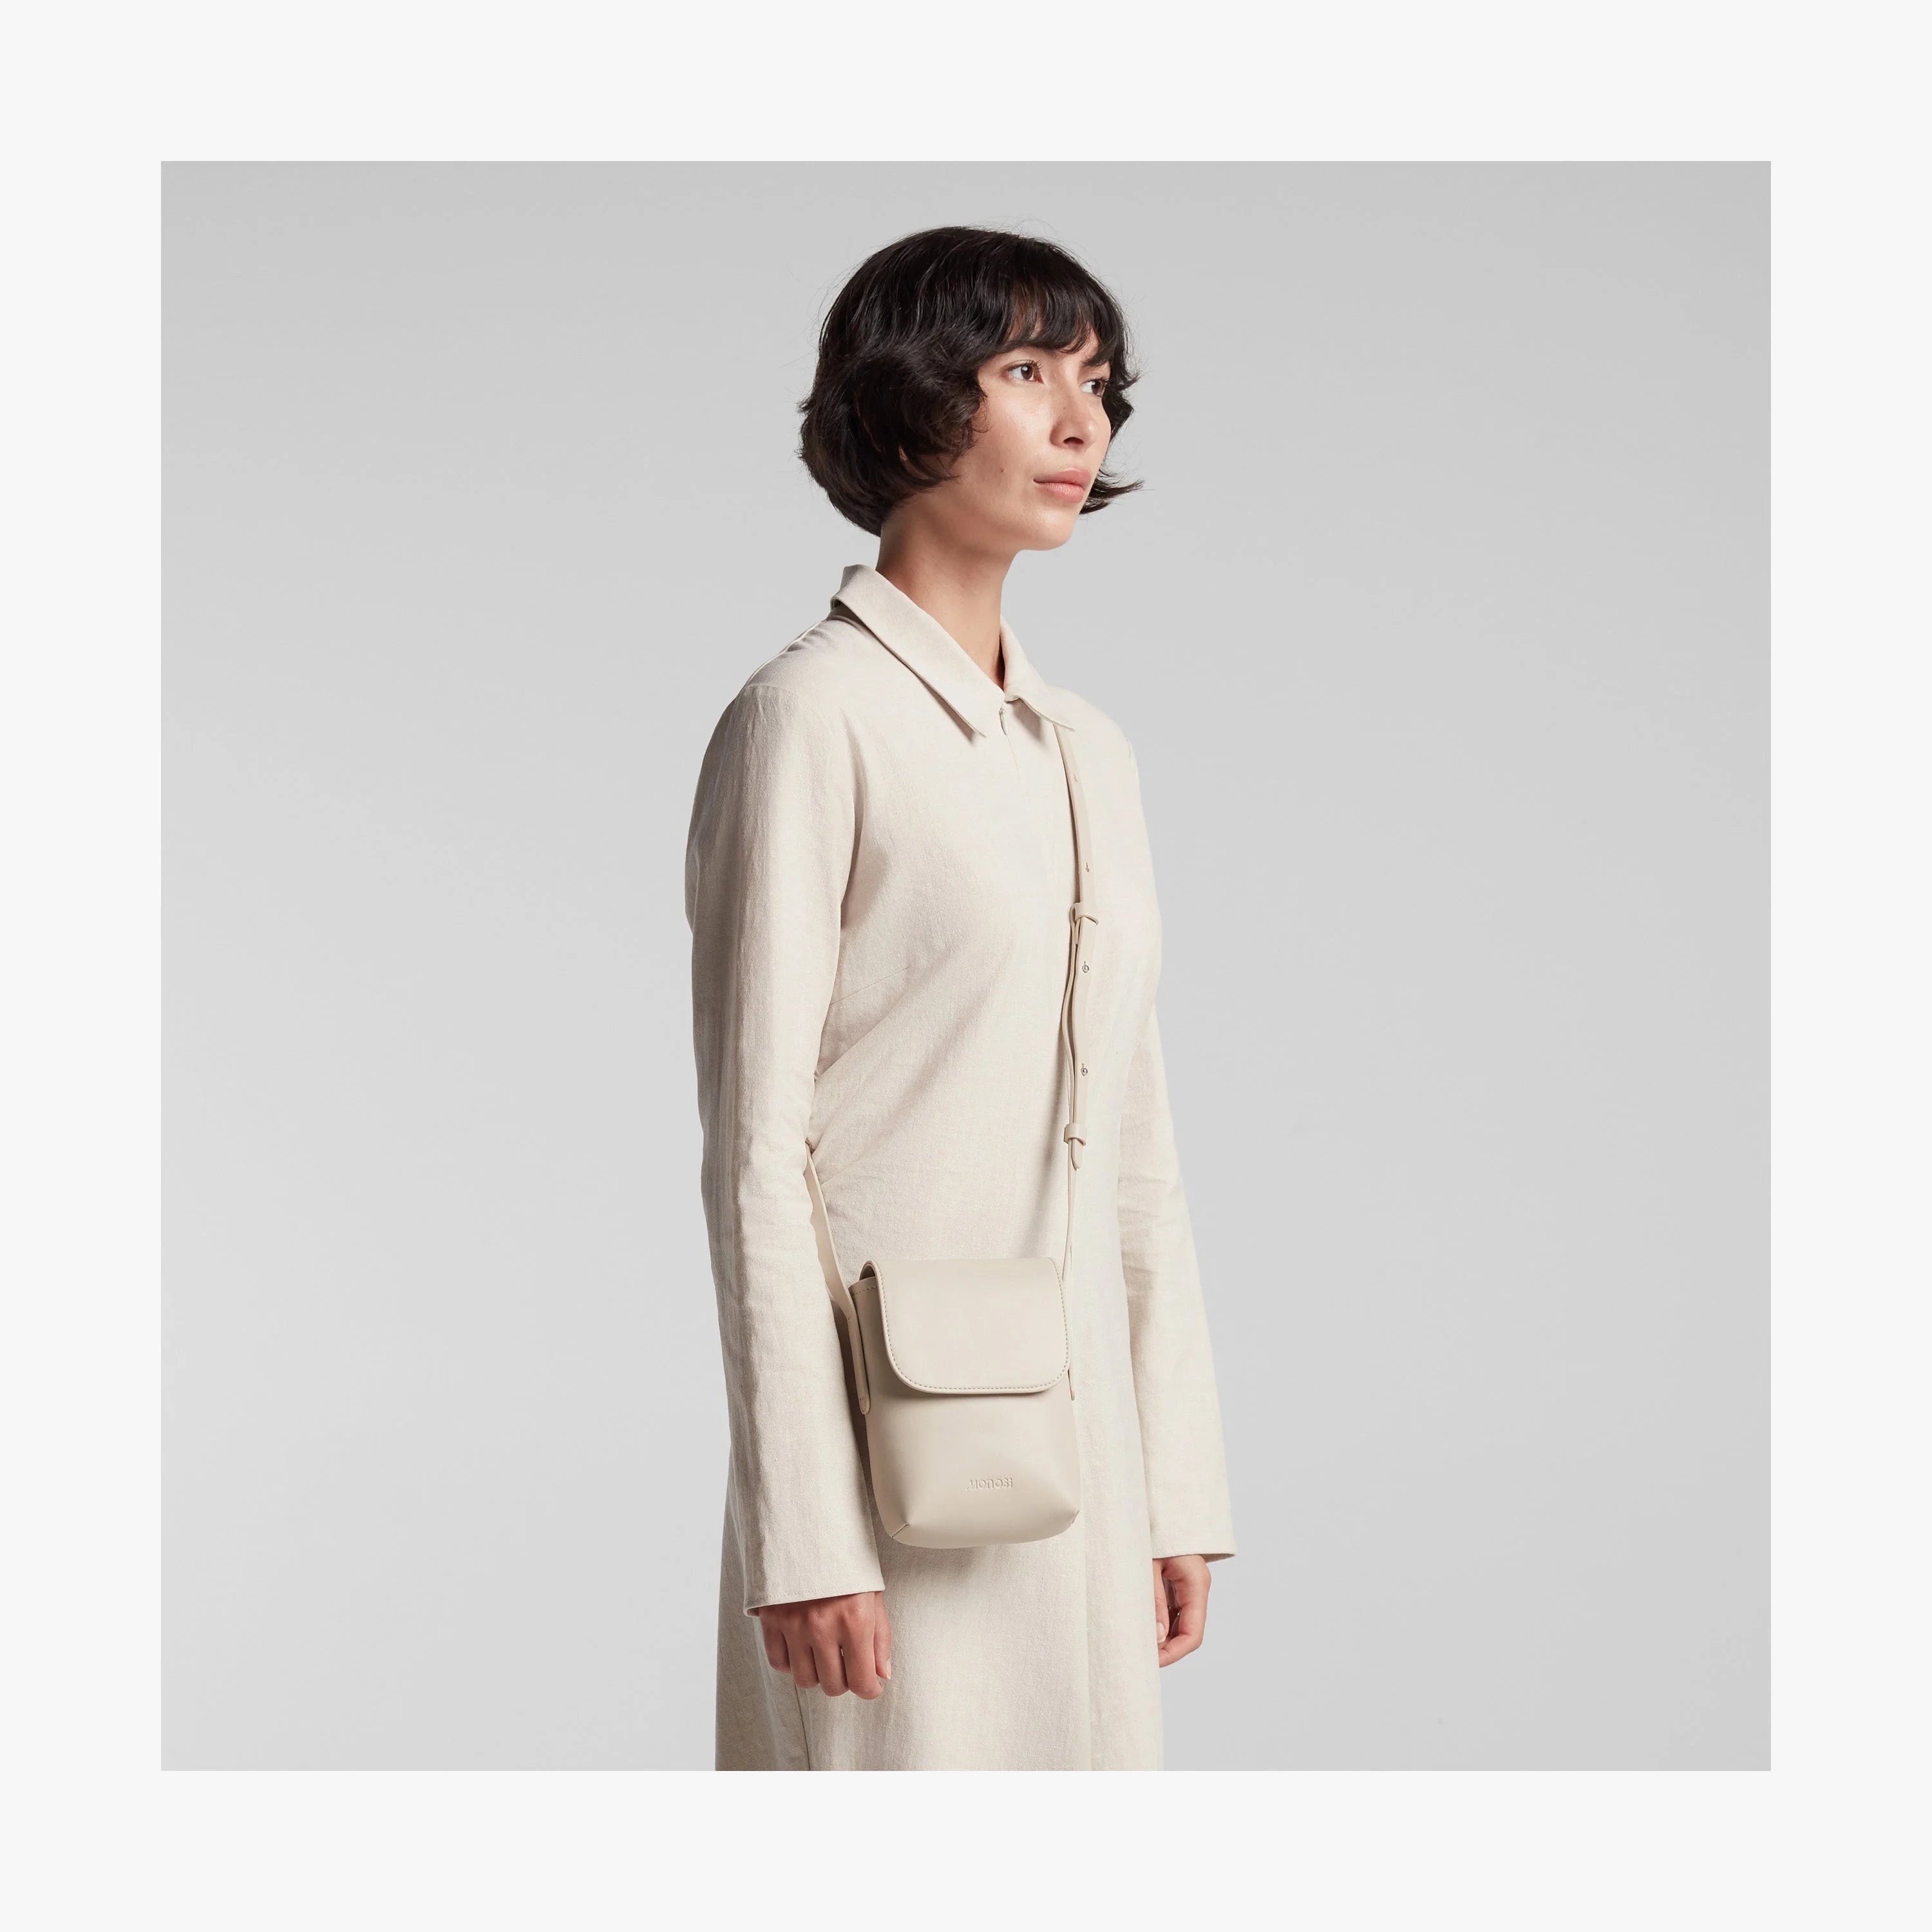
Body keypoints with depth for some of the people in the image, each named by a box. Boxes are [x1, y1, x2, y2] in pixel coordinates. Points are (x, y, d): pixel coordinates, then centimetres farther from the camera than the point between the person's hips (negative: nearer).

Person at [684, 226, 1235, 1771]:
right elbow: (756, 1149, -12)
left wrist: (1180, 1483, 13)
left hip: (1071, 1426, 7)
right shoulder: (816, 716, -8)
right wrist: (804, 1528, -16)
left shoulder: (1088, 748, 14)